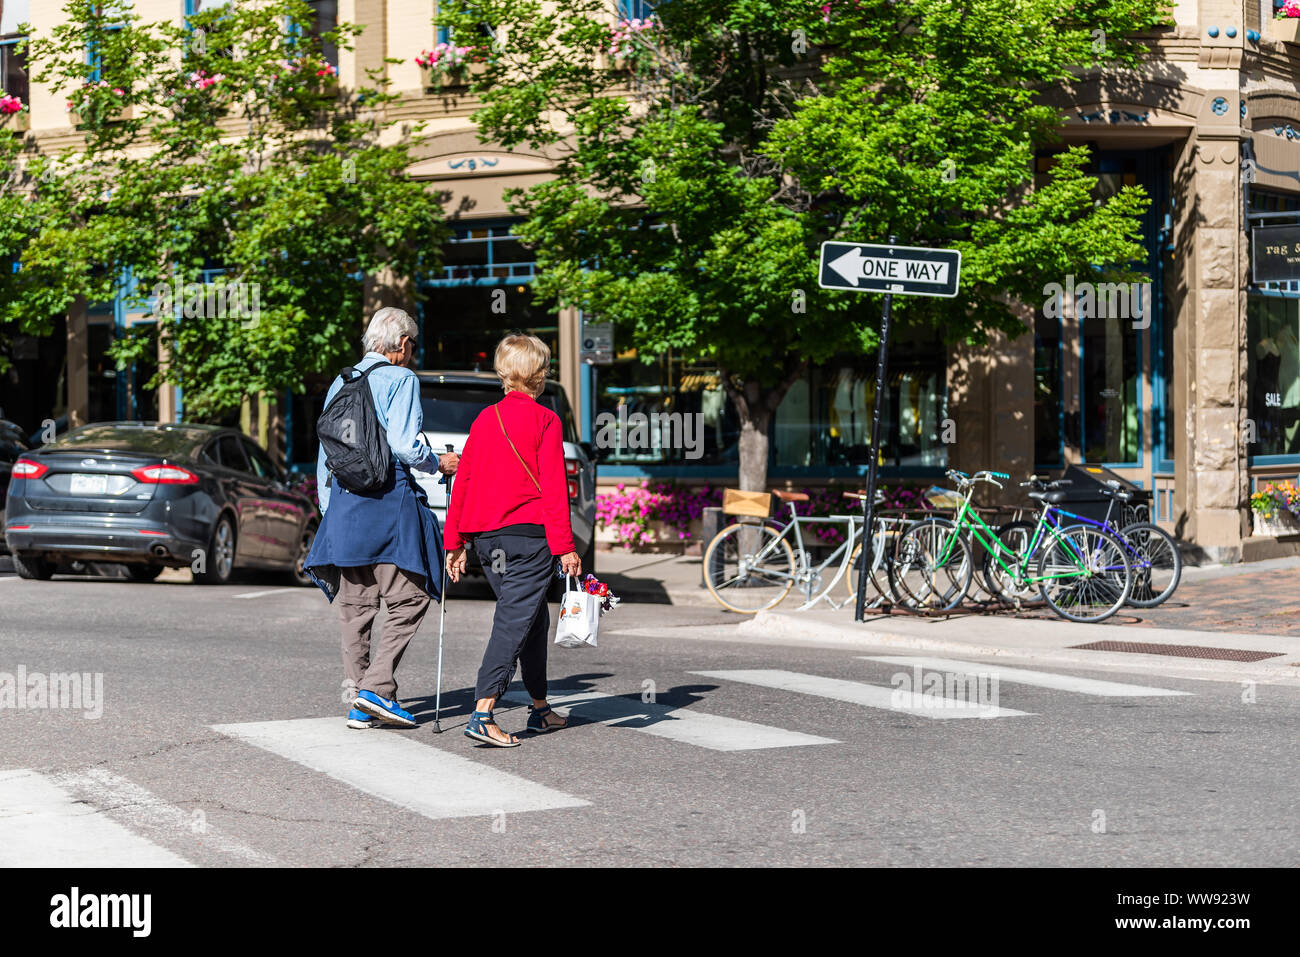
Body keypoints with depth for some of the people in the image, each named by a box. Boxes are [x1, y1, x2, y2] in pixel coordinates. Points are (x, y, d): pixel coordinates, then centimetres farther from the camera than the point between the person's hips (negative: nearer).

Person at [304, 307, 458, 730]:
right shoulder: (401, 379, -3)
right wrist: (439, 463, 5)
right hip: (388, 501, -7)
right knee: (409, 600, -1)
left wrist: (328, 510, 23)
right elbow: (404, 446, -13)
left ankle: (358, 703, 6)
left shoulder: (340, 383, 18)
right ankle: (376, 687, -12)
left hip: (343, 501, 7)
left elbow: (326, 455, 19)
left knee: (355, 606, 7)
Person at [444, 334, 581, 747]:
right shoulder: (545, 421, -6)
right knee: (514, 622, -8)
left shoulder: (484, 420, 11)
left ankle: (540, 710, 28)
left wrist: (455, 543, 16)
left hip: (485, 538, 7)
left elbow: (462, 483, 12)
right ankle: (482, 716, -18)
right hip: (528, 535, -7)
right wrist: (565, 547, -11)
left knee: (533, 619, 19)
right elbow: (553, 488, -11)